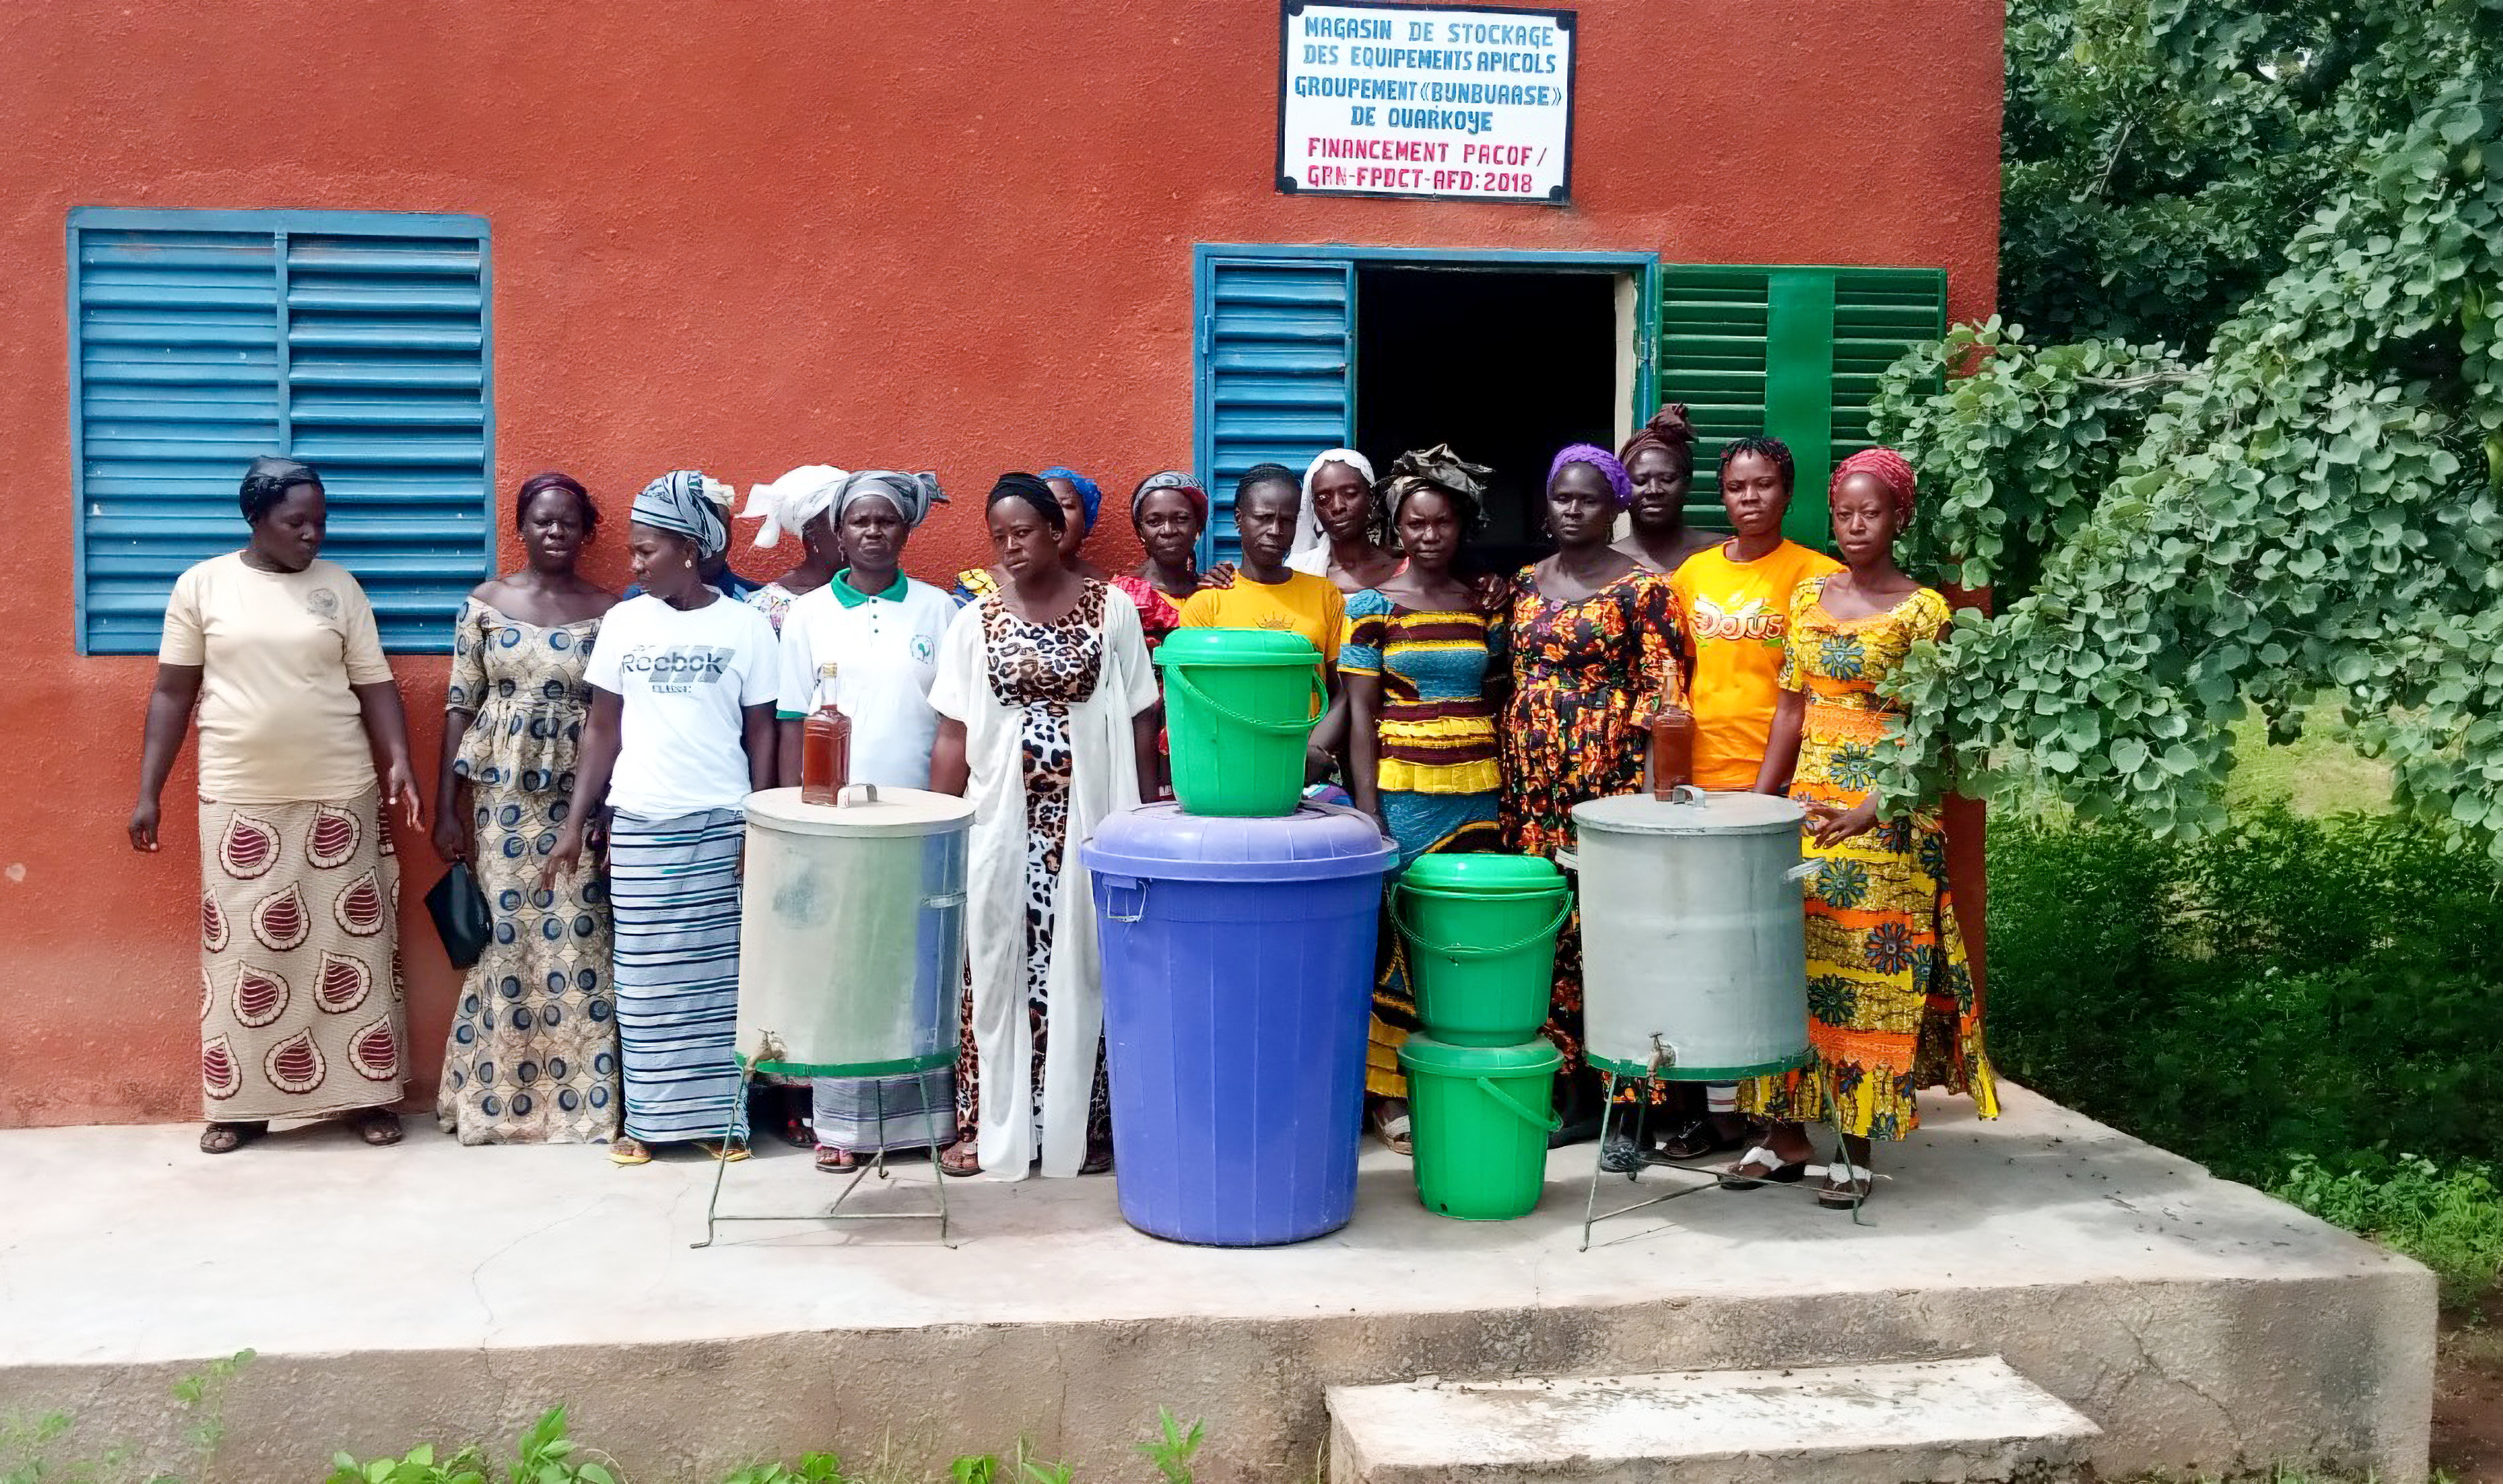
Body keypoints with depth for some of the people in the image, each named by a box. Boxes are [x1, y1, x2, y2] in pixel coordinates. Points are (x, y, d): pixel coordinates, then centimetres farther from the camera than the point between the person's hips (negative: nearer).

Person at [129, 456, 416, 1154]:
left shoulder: (339, 585, 4)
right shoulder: (201, 585, 1)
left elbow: (375, 684, 4)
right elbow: (172, 694, 3)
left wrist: (399, 763, -10)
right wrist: (148, 791, 0)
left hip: (339, 797, 1)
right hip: (239, 801, -1)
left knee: (350, 946, 4)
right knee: (243, 953, 3)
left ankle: (366, 1097, 13)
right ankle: (241, 1106, 15)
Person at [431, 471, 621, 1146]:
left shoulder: (608, 610, 2)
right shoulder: (485, 602, 4)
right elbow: (460, 707, 4)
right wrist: (447, 806, 0)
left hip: (579, 793, 0)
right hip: (501, 790, 1)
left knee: (576, 938, -1)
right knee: (503, 934, 2)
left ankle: (581, 1098, 8)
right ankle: (497, 1097, 13)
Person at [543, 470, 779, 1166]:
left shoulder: (747, 626, -1)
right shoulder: (624, 622, 5)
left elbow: (761, 734, 2)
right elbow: (602, 730, 8)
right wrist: (575, 824, 4)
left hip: (721, 823, -2)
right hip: (639, 824, 2)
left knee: (719, 975, 3)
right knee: (645, 978, 5)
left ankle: (722, 1116, 11)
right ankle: (646, 1119, 13)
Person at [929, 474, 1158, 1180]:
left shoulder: (1112, 607, 1)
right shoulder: (975, 620, 5)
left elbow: (1138, 722, 2)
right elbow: (953, 734, 5)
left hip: (1087, 816, -1)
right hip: (1002, 820, 1)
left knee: (1080, 967, 3)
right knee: (997, 967, 4)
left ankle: (1081, 1126, 13)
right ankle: (987, 1124, 13)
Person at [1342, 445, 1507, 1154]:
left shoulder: (1486, 607, 10)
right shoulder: (1373, 605, 0)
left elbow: (1497, 698, 15)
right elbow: (1360, 710, -3)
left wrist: (1505, 793, 8)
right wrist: (1367, 807, -10)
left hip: (1478, 793, 3)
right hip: (1402, 792, -3)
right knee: (1398, 934, -2)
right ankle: (1391, 1089, 7)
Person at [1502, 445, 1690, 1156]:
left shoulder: (1642, 587, -3)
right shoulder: (1526, 582, 15)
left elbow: (1663, 694, -7)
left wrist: (1644, 789, -13)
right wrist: (1510, 777, 14)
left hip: (1607, 776, -6)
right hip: (1532, 779, 6)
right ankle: (1572, 1092, 16)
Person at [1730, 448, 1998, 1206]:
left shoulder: (1922, 609, -5)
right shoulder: (1808, 597, 10)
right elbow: (1791, 711, 12)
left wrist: (1868, 811, -19)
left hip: (1888, 816, -5)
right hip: (1806, 803, 5)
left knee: (1872, 973, -1)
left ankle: (1857, 1152, 7)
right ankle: (1786, 1136, 15)